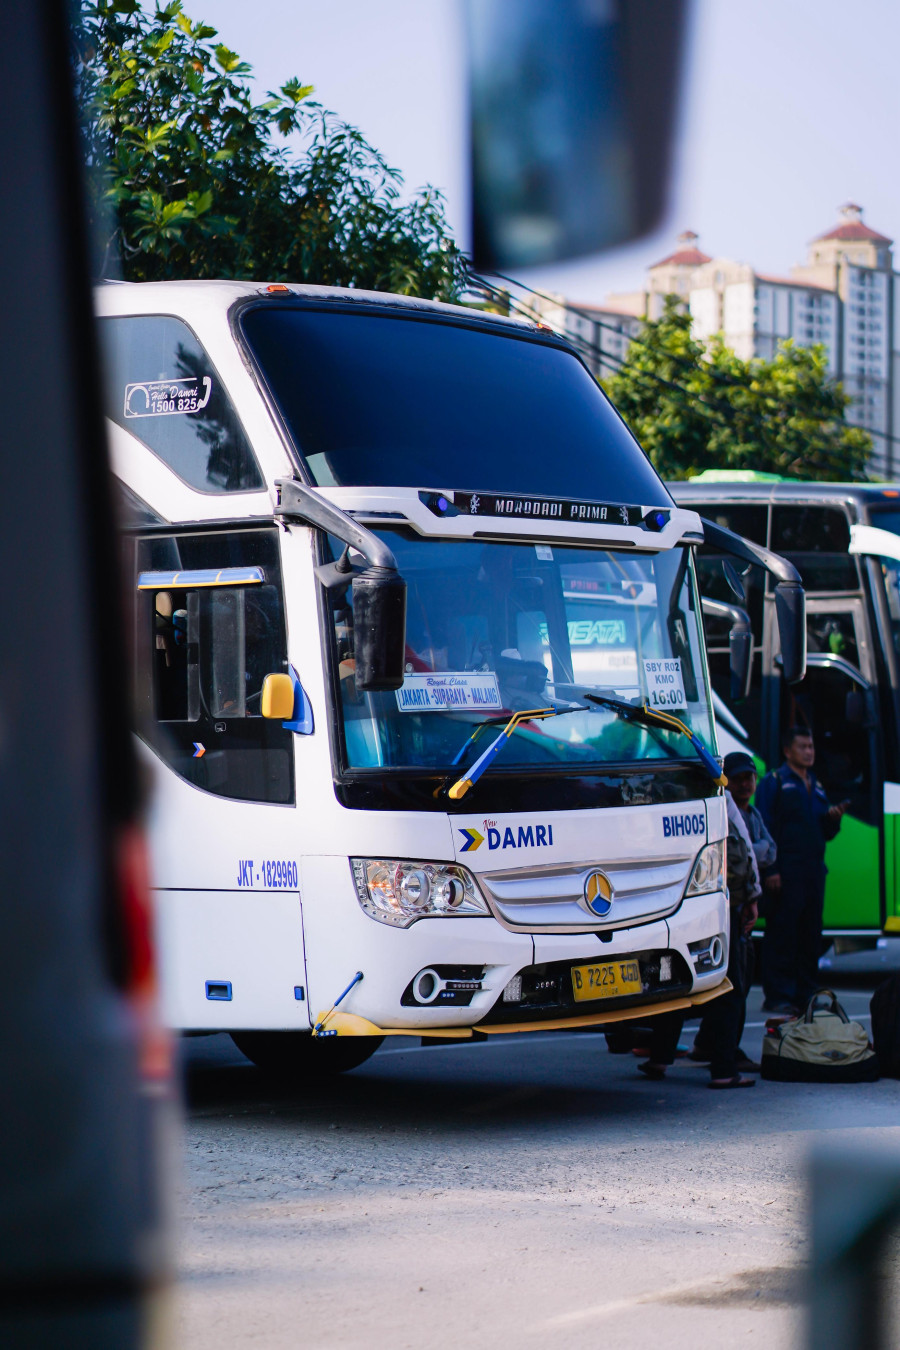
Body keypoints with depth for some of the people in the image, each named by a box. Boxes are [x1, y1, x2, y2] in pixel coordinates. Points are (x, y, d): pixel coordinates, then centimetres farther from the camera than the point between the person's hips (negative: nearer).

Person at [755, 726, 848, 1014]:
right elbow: (765, 828, -8)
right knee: (781, 934, -7)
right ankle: (778, 997, -5)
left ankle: (806, 993, 13)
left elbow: (827, 833, 23)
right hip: (786, 872, -7)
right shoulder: (774, 782, 0)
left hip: (814, 871, 7)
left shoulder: (816, 787, 21)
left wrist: (834, 818, 0)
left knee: (811, 934, 7)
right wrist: (770, 870, -16)